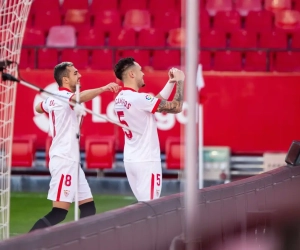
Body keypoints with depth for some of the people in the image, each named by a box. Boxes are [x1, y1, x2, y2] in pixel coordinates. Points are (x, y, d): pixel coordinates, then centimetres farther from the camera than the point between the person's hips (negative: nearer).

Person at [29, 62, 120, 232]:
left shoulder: (54, 99, 14)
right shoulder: (63, 96, -13)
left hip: (71, 161, 10)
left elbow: (39, 107, 37)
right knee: (59, 213, -13)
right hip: (64, 160, -10)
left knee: (88, 208, 8)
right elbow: (80, 97, -38)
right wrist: (104, 88, -52)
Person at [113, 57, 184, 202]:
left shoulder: (120, 99, 8)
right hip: (146, 162, -9)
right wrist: (180, 81, -4)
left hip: (131, 160, 9)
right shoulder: (139, 98, -19)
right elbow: (176, 107, -16)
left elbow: (157, 102, 16)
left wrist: (171, 82, 13)